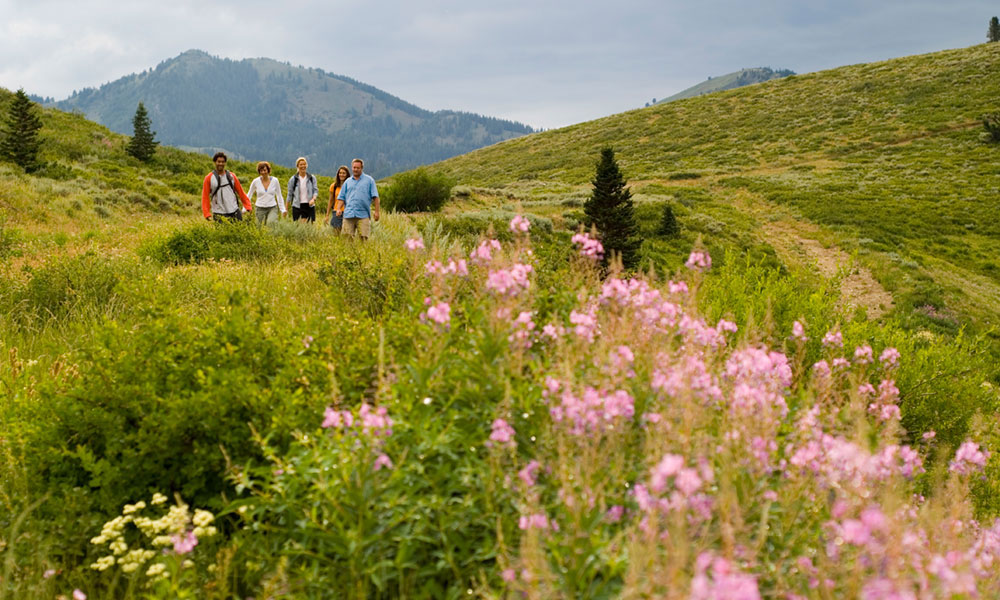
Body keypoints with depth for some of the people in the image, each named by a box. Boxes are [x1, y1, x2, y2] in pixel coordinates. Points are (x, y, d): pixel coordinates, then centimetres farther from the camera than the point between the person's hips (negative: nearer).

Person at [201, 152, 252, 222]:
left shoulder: (231, 176, 10)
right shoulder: (209, 178, 2)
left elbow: (240, 192, 14)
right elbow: (205, 197, 1)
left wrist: (248, 206, 7)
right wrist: (207, 214, -7)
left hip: (234, 213, 3)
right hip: (219, 215, -3)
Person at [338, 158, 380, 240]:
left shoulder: (369, 180, 10)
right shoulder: (347, 182, 18)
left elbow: (375, 197, 5)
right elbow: (342, 197, 17)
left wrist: (376, 211, -4)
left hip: (363, 215, -2)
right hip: (349, 214, 3)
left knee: (364, 237, -7)